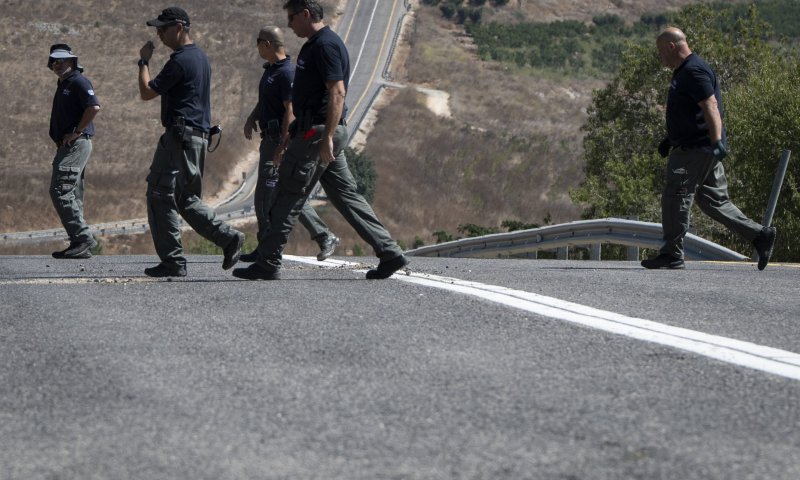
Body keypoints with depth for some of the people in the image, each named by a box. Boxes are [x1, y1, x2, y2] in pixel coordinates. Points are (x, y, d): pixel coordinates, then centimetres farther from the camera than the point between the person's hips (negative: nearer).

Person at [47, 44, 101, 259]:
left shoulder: (78, 82, -10)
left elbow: (94, 107, -24)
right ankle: (80, 244, 12)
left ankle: (83, 238, -16)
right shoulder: (63, 85, 20)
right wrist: (60, 142, 16)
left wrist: (76, 132, -19)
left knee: (60, 191, -16)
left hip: (76, 144, -10)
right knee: (72, 195, 10)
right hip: (67, 145, 10)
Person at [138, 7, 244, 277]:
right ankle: (228, 237, 4)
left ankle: (173, 262, -6)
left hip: (180, 135, -10)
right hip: (199, 137, 10)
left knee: (160, 195, -5)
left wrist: (144, 61, 0)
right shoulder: (201, 57, 18)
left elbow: (146, 93, -13)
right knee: (185, 198, 15)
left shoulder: (180, 60, -14)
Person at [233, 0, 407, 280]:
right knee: (345, 194, 9)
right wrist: (294, 134, 26)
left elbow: (337, 93, -22)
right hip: (324, 133, 10)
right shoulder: (316, 45, 19)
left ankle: (267, 264, -1)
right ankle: (389, 254, 7)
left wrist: (326, 138, -26)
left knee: (288, 196, -5)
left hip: (318, 132, -10)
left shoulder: (325, 45, -14)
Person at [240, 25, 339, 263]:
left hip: (279, 138, -10)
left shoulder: (286, 73, -16)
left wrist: (283, 145, -25)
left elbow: (290, 112, -21)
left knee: (265, 195, -6)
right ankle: (325, 237, 13)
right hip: (270, 138, 10)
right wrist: (252, 118, 14)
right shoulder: (271, 69, 15)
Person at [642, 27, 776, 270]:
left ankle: (672, 254, -1)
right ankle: (760, 235, 7)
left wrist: (716, 141, -32)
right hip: (696, 148, 11)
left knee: (675, 197, -6)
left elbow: (711, 107, -24)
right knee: (714, 200, 10)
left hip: (695, 150, -11)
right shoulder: (683, 72, 19)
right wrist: (671, 139, 30)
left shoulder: (694, 72, -14)